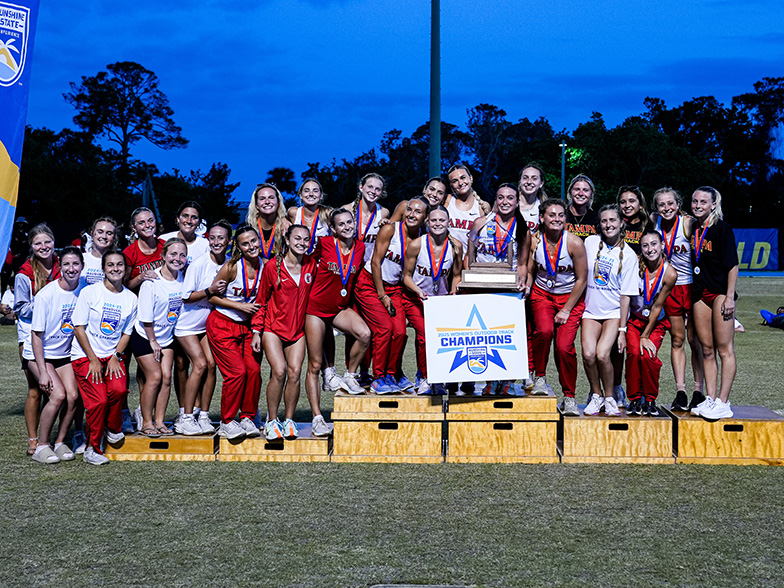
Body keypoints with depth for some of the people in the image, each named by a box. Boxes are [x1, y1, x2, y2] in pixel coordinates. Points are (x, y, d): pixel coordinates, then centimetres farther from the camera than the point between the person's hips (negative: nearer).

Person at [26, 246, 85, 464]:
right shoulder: (47, 294, -20)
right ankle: (41, 447, -5)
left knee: (73, 396, -13)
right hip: (39, 354, -4)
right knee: (58, 395, -20)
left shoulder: (84, 289, -7)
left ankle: (60, 442, 6)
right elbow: (36, 334, -15)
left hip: (64, 353, 4)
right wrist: (42, 372, -18)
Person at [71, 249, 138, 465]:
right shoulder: (89, 292, -5)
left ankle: (113, 429, 4)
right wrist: (93, 360, -11)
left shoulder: (131, 298, 5)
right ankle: (92, 448, 2)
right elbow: (79, 328, -5)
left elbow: (126, 333, 9)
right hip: (85, 354, -3)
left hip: (113, 354, 3)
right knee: (99, 400, -17)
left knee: (118, 389, -25)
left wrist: (115, 357, -7)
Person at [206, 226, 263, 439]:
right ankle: (227, 422, 4)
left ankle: (247, 418, 10)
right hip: (222, 324, -4)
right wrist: (240, 306, -16)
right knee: (237, 372, -11)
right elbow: (212, 296, -9)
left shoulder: (264, 266, -3)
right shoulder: (232, 267, -16)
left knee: (254, 370, -7)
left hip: (247, 325, 5)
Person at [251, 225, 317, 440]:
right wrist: (256, 331, -2)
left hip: (297, 328, 3)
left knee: (295, 372, -9)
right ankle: (271, 421, -1)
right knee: (279, 371, -16)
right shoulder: (272, 267, -6)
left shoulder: (311, 265, 3)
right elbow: (261, 300, 0)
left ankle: (289, 420, 6)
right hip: (273, 327, -3)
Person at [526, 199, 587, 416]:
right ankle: (539, 377, -5)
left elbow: (581, 279, -7)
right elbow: (529, 272, 7)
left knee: (564, 346, -15)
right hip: (542, 294, 2)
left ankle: (569, 398, 4)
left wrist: (566, 310, -10)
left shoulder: (574, 242, -13)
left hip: (571, 297, -2)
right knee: (544, 330, -29)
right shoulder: (534, 241, -6)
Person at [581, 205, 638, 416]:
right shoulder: (591, 242, 2)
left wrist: (622, 329, -9)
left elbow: (626, 295, -4)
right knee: (588, 354, -20)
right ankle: (596, 395, 6)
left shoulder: (628, 255, -3)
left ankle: (609, 397, 2)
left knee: (602, 354, -22)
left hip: (615, 312, -2)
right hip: (591, 310, 2)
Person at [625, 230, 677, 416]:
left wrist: (645, 336, -10)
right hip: (633, 319, 0)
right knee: (634, 352, -19)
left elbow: (657, 307, -12)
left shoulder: (669, 273, -18)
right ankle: (635, 399, -2)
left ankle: (650, 400, 4)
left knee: (648, 356, -17)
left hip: (656, 322, 0)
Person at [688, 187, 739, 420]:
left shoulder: (722, 229, -7)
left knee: (725, 349, -4)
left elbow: (732, 265, -9)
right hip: (699, 294, 7)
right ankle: (710, 399, 13)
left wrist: (730, 296, -15)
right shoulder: (693, 228, 11)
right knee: (707, 350, 8)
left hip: (720, 293, -7)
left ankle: (723, 403, -3)